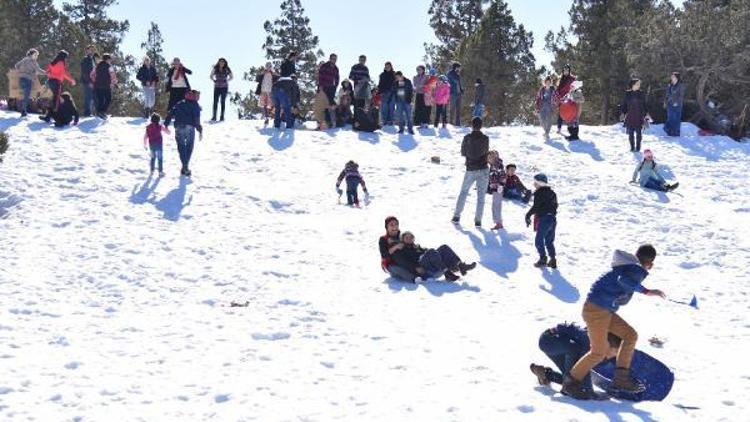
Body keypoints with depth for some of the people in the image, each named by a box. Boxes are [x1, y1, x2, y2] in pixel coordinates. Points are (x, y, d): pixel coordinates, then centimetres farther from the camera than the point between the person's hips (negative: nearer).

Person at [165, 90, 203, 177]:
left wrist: (166, 124, 8)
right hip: (189, 127, -3)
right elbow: (197, 119, -7)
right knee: (189, 147, 9)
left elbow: (171, 114, 8)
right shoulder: (195, 105, 3)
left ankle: (184, 166, 4)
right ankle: (186, 167, -1)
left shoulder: (179, 104, 17)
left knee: (181, 147, 11)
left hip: (179, 128, 3)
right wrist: (200, 131, -5)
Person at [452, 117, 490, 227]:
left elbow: (463, 153, 2)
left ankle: (456, 216, 16)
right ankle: (478, 220, 0)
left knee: (463, 192, 17)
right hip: (483, 170, 0)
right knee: (481, 195, 5)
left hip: (470, 170, 0)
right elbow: (486, 151, 6)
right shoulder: (485, 139, -8)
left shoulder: (467, 138, -9)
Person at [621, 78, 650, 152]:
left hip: (639, 116, 0)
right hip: (630, 117, 0)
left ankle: (638, 148, 11)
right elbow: (624, 104, 5)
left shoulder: (641, 94, 3)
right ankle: (632, 147, 15)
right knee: (631, 133, 3)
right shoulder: (627, 94, 1)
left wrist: (646, 113, 1)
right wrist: (622, 113, -4)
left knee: (639, 133, 0)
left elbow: (644, 104, 8)